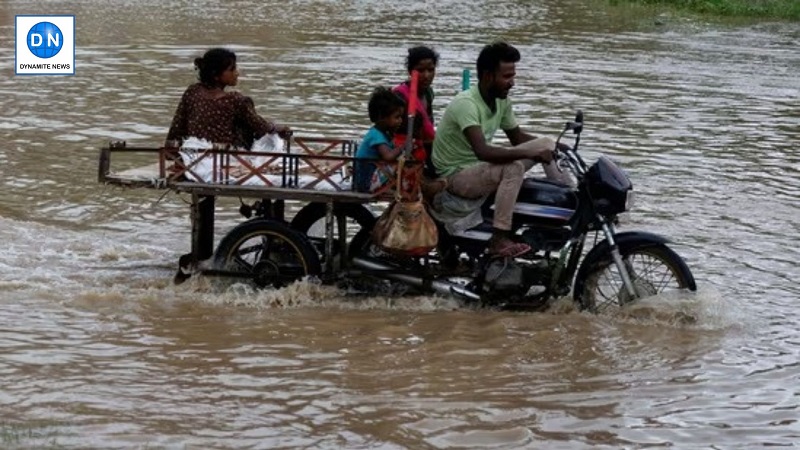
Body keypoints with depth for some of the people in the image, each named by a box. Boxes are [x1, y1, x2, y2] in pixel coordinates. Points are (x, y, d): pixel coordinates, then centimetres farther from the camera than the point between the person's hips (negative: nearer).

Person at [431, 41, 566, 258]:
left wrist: (554, 147, -2)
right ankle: (499, 240, -35)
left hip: (481, 166, 9)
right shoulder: (466, 103, -26)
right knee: (514, 167, -36)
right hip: (456, 175, -9)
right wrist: (530, 153, -38)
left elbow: (516, 136, 14)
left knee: (546, 144, 0)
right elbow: (483, 151, -37)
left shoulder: (502, 100, 1)